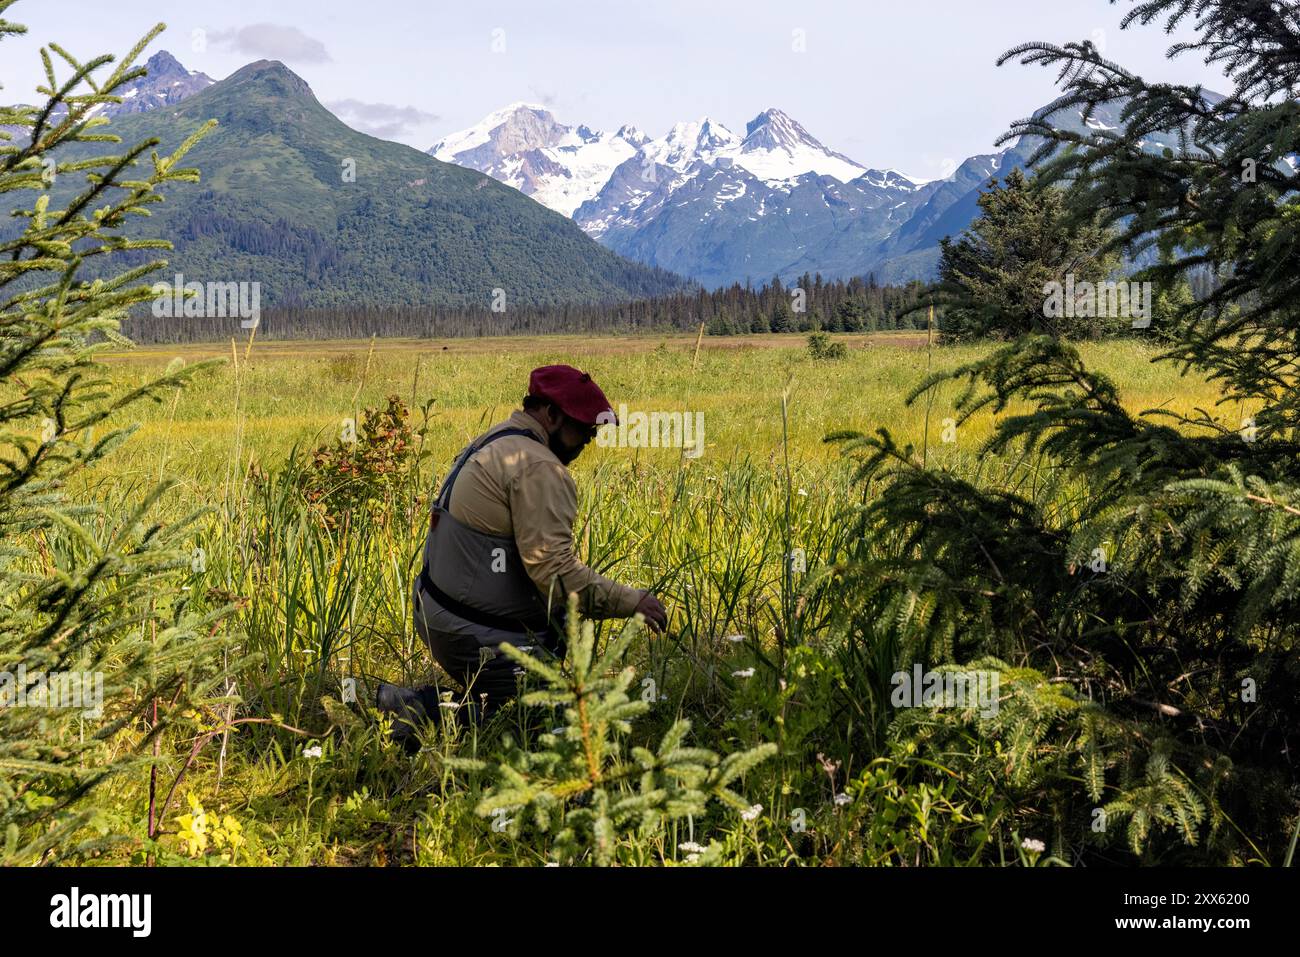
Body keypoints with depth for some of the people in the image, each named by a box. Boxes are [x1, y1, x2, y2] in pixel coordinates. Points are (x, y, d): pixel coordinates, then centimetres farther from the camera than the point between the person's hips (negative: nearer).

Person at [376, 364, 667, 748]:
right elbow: (553, 568, -24)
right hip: (479, 637, -10)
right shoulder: (539, 468, -17)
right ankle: (430, 708, -9)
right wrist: (631, 601, -17)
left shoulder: (492, 443, 15)